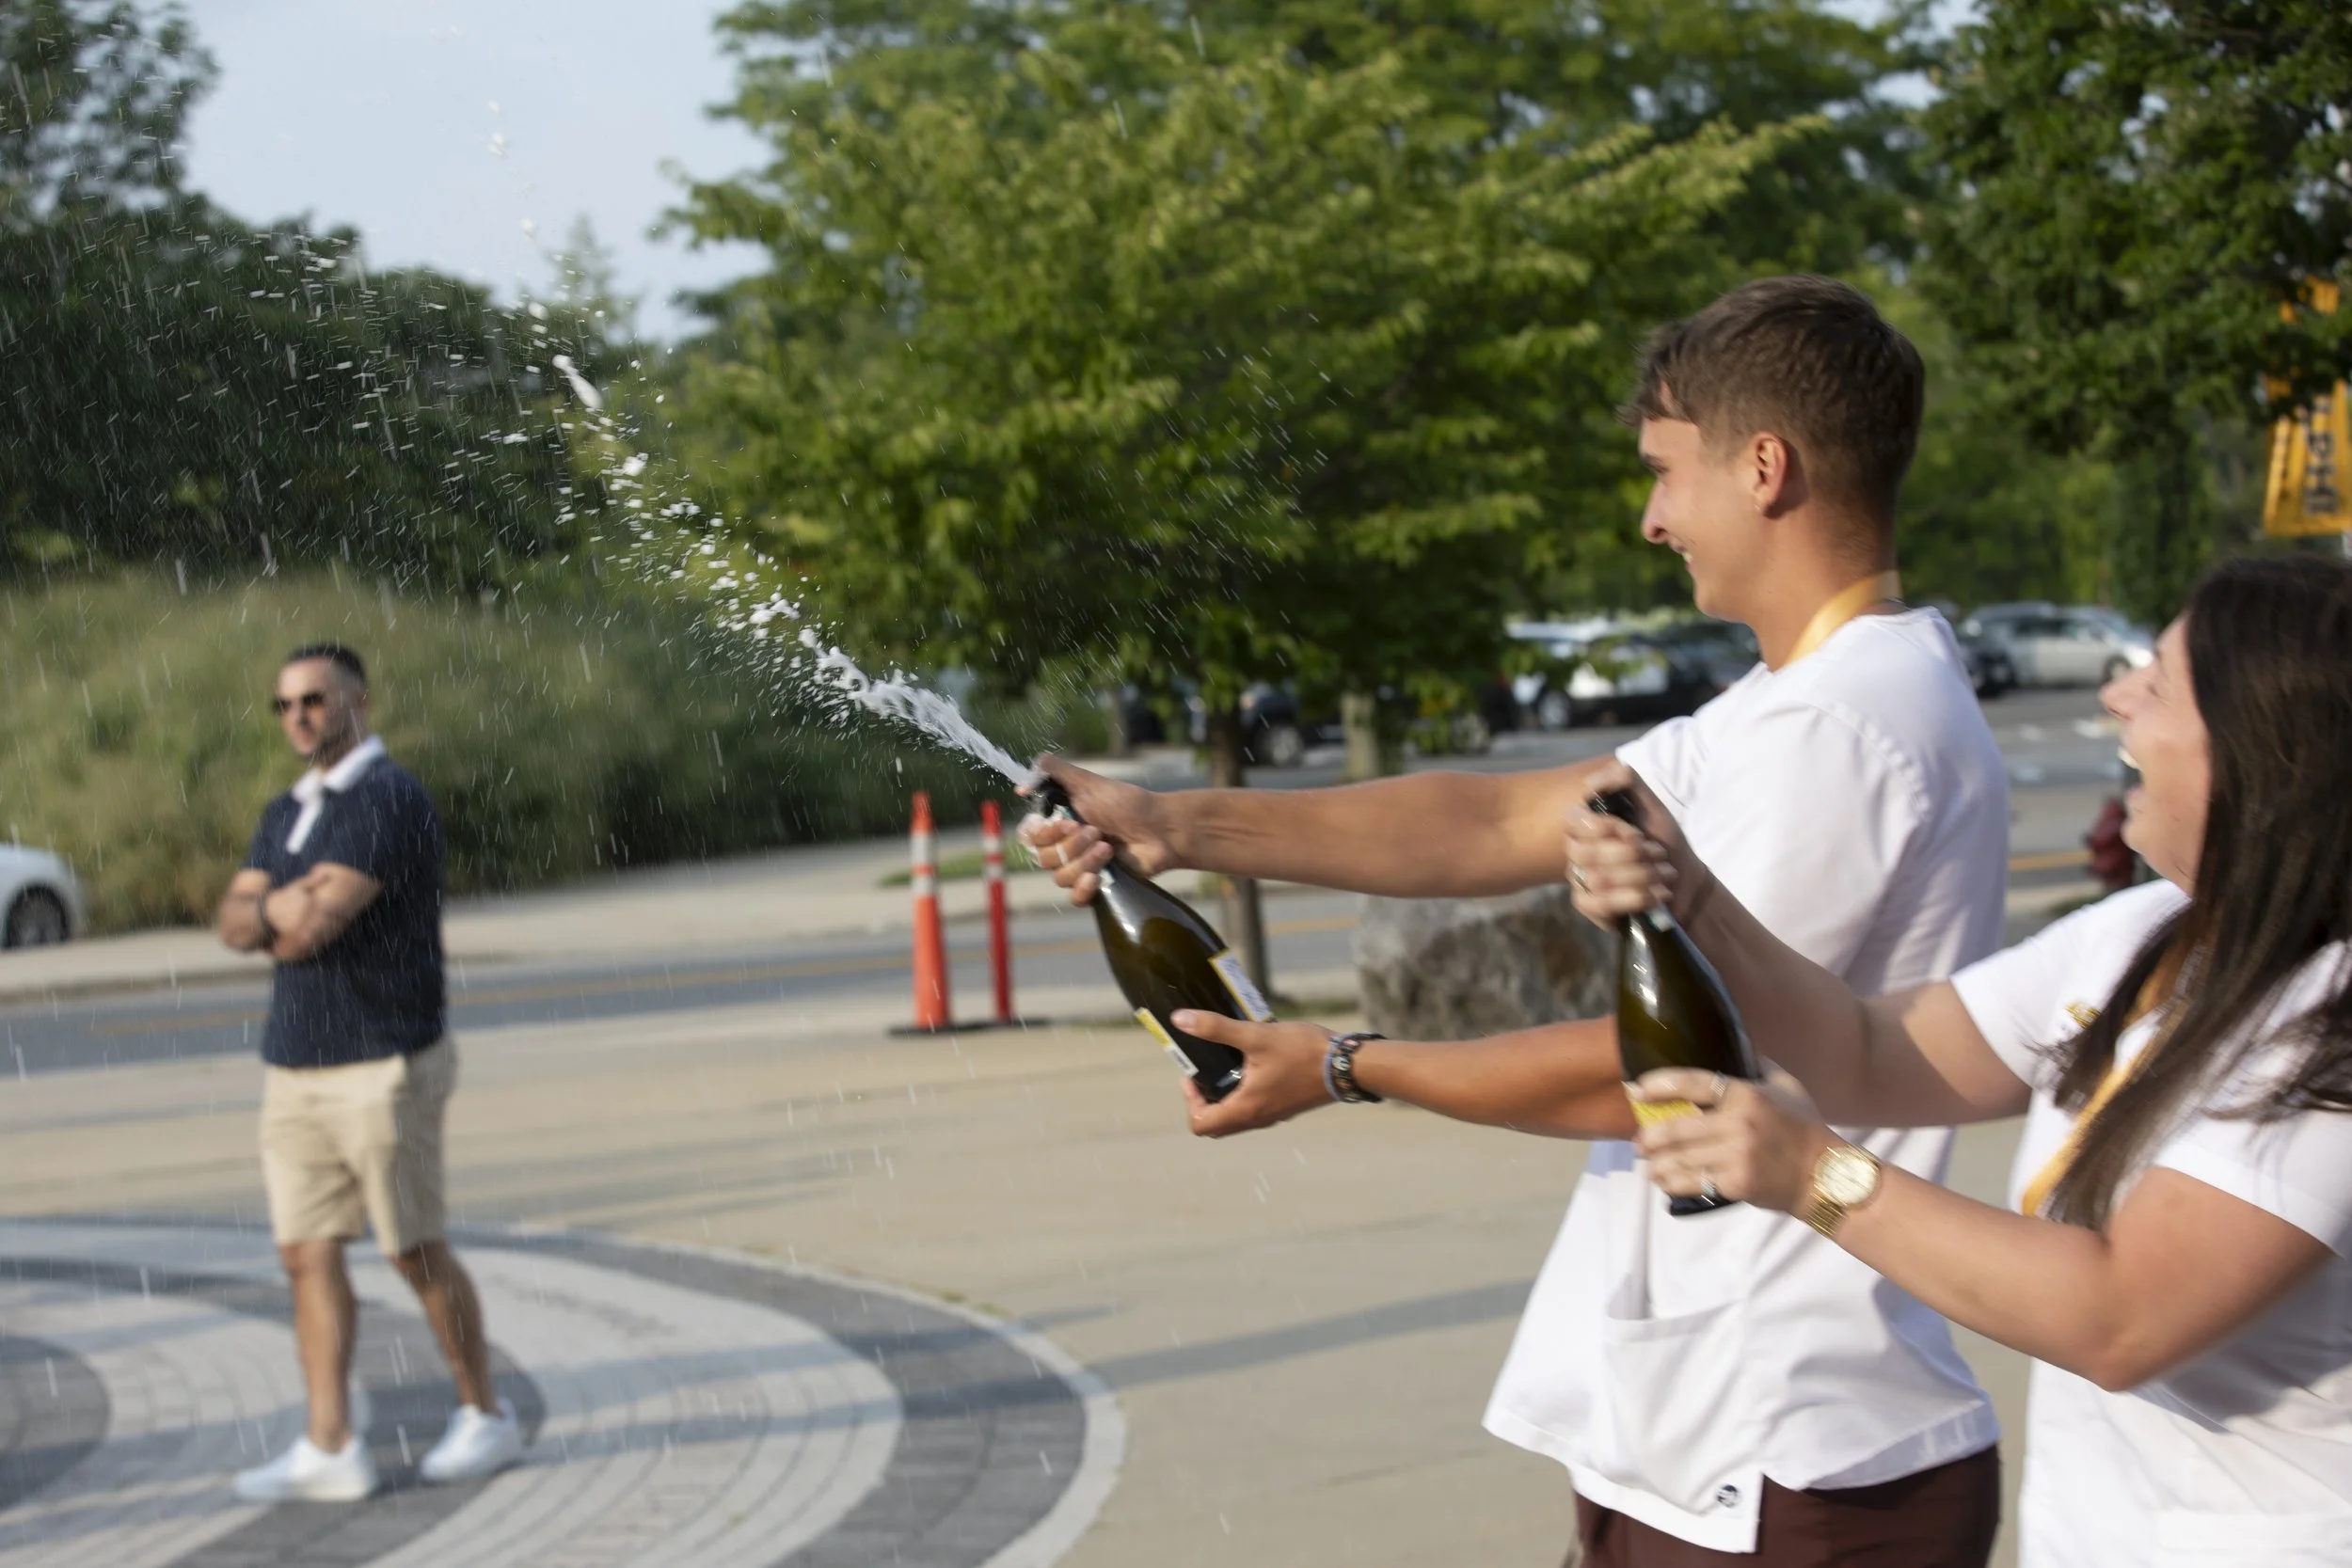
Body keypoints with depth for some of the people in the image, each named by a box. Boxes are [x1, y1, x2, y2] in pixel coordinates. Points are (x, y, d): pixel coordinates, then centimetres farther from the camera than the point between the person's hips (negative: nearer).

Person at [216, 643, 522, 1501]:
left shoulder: (389, 799, -14)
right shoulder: (287, 812, 15)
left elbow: (316, 926, -22)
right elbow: (235, 923, 5)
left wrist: (289, 917, -2)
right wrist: (280, 902, -15)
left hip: (384, 1066, -8)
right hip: (294, 1068, 8)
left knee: (415, 1252, 2)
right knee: (308, 1254, 3)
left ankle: (486, 1418, 18)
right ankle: (330, 1448, 5)